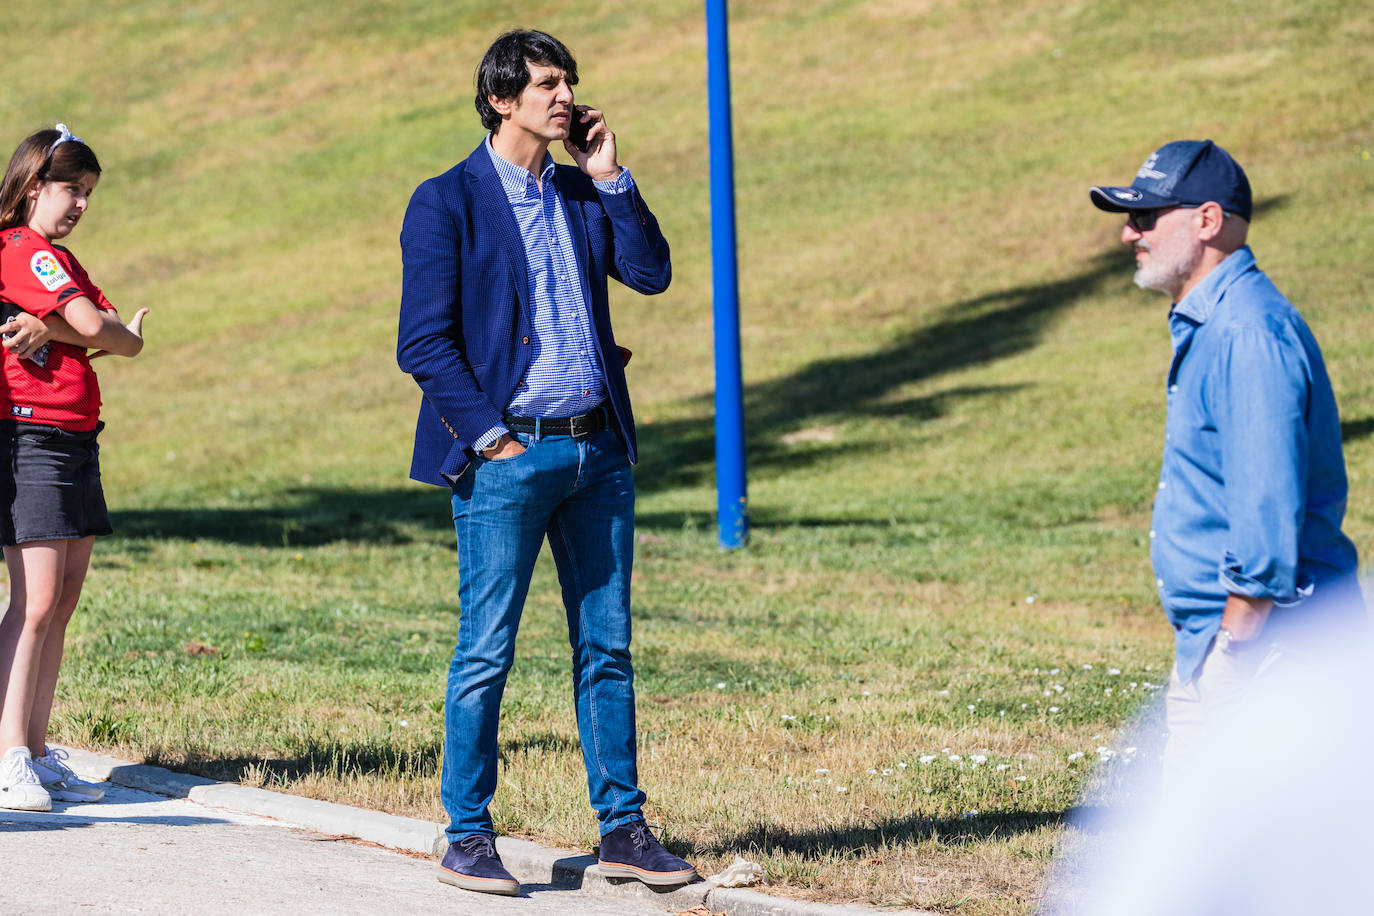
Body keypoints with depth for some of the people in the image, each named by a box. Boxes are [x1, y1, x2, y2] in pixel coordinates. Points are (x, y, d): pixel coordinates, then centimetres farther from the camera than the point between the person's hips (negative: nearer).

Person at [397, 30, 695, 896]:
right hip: (507, 456, -6)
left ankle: (623, 829, 14)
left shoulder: (583, 193, 15)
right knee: (486, 654, -3)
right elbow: (424, 344, -8)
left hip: (597, 450, 6)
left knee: (607, 647, 8)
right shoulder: (447, 202, -4)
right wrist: (489, 436, -12)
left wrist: (612, 178, 0)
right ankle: (468, 838, 5)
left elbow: (653, 272, 4)